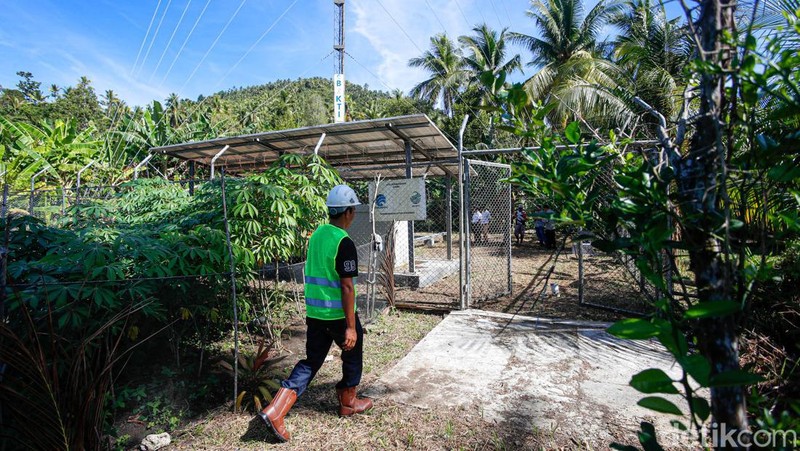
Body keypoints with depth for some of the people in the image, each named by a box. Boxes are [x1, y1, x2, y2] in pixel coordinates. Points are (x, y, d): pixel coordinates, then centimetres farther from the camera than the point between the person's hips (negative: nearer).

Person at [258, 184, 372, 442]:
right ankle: (348, 402, 36)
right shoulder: (344, 243, -20)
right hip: (338, 314, -7)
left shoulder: (316, 234, 5)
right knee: (353, 355, 18)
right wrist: (350, 326, -17)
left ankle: (275, 411, 8)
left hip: (314, 312, 7)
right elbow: (347, 287, -21)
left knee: (310, 363, 15)